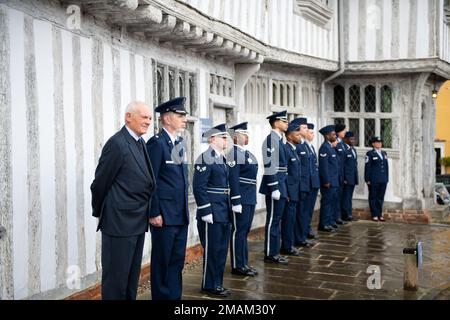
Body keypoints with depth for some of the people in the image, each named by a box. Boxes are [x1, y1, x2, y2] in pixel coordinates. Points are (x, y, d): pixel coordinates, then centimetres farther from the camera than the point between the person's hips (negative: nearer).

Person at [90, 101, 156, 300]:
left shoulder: (140, 143, 10)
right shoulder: (117, 144, -15)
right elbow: (100, 183, -10)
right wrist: (99, 213, 1)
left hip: (137, 222, 8)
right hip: (119, 222, -8)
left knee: (132, 275, 16)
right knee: (115, 276, 1)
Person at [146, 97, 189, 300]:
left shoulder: (180, 143, 13)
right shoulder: (156, 143, -11)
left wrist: (186, 208, 15)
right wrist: (154, 213, -16)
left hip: (181, 214, 8)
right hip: (164, 214, -8)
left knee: (177, 260, 14)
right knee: (162, 261, 4)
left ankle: (175, 296, 24)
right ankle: (162, 296, 16)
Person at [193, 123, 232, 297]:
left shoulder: (222, 158, 13)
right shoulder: (205, 158, -13)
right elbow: (199, 187, -18)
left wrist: (228, 209, 17)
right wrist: (206, 212, -19)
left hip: (223, 212, 9)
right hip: (212, 213, -9)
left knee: (221, 250, 14)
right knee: (211, 250, 1)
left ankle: (217, 283, 24)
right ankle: (209, 285, 14)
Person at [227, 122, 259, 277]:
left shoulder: (247, 153, 16)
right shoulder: (234, 153, -13)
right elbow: (233, 179, -18)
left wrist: (252, 197, 17)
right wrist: (236, 201, -21)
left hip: (250, 198, 9)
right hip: (241, 198, -9)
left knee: (245, 230, 14)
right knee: (239, 230, -2)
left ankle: (244, 263, 22)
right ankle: (237, 266, 6)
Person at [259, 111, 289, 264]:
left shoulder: (279, 139, 15)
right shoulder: (271, 139, -15)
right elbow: (269, 166, -20)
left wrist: (281, 187, 18)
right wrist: (274, 188, -21)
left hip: (280, 184, 10)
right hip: (274, 184, -10)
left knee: (276, 219, 13)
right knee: (273, 219, -3)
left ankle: (274, 252, 22)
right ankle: (270, 254, 5)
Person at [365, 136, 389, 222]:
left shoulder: (384, 153, 16)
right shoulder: (370, 154, -1)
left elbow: (386, 166, 16)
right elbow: (367, 167, -5)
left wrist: (387, 178, 10)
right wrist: (367, 179, -10)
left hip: (383, 180, 5)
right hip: (373, 180, -5)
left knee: (380, 198, 9)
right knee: (373, 197, 1)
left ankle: (380, 215, 16)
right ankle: (374, 215, 7)